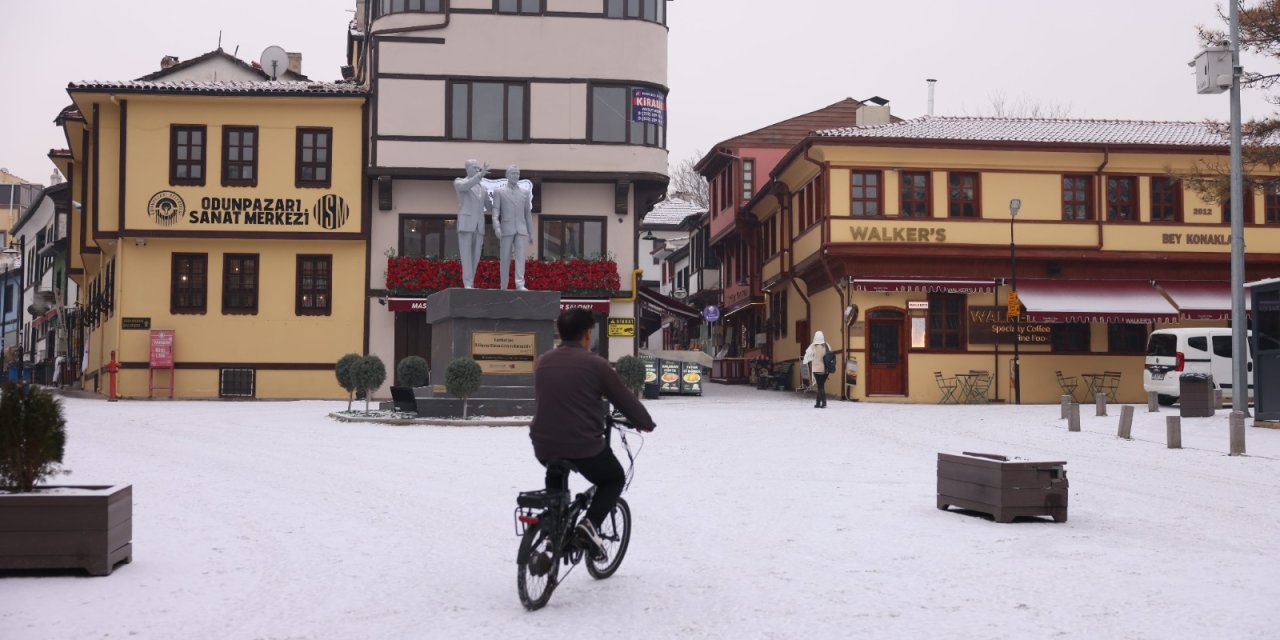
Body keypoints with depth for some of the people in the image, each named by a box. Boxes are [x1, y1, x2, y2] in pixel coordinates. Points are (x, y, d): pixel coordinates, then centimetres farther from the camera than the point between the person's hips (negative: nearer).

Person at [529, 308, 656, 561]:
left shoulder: (543, 362, 8)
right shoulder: (595, 364, -7)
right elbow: (624, 398, 1)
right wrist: (646, 423, 20)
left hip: (544, 446, 5)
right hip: (584, 447, -5)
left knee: (555, 475, 39)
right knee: (614, 479, 22)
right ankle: (590, 523, -1)